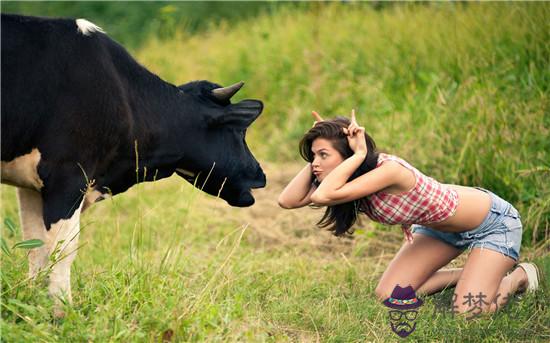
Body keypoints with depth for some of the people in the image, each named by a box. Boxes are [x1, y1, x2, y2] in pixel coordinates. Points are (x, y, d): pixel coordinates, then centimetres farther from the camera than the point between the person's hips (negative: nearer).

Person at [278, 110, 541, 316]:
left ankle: (518, 277, 10)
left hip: (493, 222, -8)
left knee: (467, 313, -22)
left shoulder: (388, 170, -37)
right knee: (388, 297, -2)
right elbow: (287, 200, -21)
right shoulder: (348, 176, -13)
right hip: (441, 226, 8)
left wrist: (358, 154, -40)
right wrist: (318, 153, -23)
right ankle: (468, 275, 19)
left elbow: (323, 196, -49)